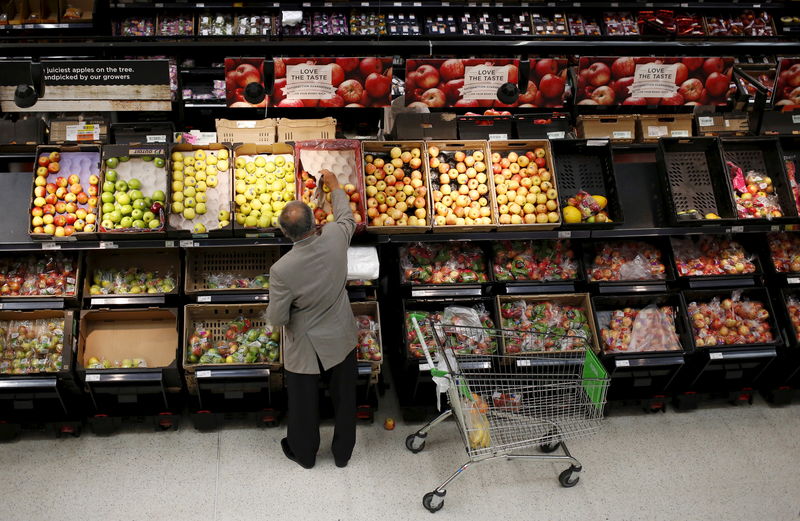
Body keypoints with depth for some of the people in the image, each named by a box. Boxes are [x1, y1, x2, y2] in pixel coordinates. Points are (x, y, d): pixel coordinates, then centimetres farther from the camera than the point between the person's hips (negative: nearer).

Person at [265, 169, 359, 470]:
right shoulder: (335, 238, -22)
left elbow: (276, 319, -19)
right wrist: (333, 185, 18)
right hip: (341, 338, 3)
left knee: (304, 401, 20)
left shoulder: (281, 270, -30)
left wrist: (275, 309, 5)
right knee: (344, 397, 21)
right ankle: (343, 453, 41)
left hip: (305, 346, -3)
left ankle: (304, 453, 43)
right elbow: (346, 216, 3)